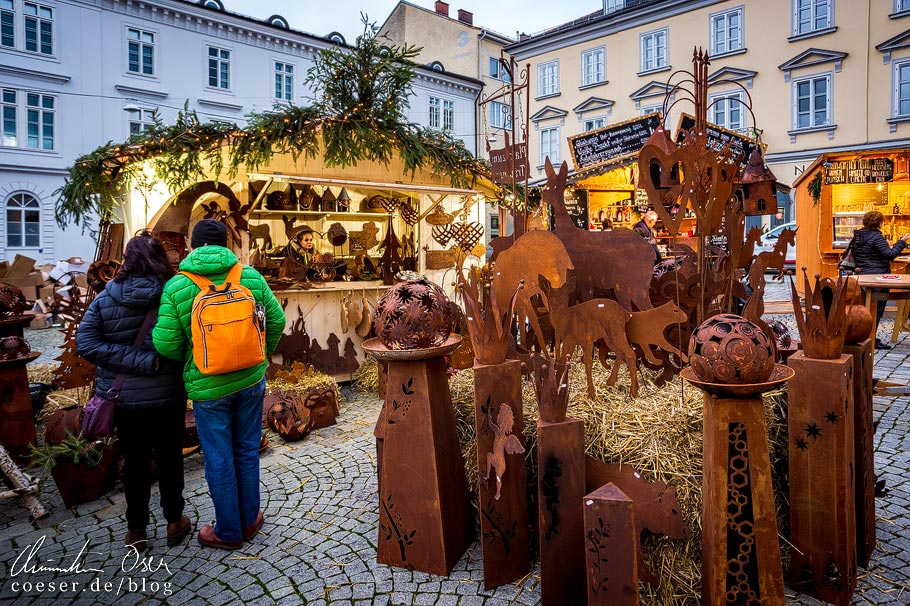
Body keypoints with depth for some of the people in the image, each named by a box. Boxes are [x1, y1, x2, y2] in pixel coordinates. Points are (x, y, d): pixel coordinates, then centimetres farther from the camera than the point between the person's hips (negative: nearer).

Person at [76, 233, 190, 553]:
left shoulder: (104, 299, -6)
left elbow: (85, 344, -13)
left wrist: (141, 362, -19)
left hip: (123, 397, 2)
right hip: (168, 394, -1)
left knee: (135, 461, 16)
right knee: (170, 457, 16)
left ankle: (136, 530, 29)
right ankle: (175, 522, 29)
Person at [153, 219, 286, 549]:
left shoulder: (176, 286, -11)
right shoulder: (250, 276, -5)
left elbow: (166, 344, -12)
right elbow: (276, 320, 2)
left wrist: (189, 363, 9)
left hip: (207, 386, -2)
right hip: (251, 380, 3)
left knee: (218, 459, 11)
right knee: (247, 450, 18)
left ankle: (228, 532, 26)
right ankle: (249, 520, 32)